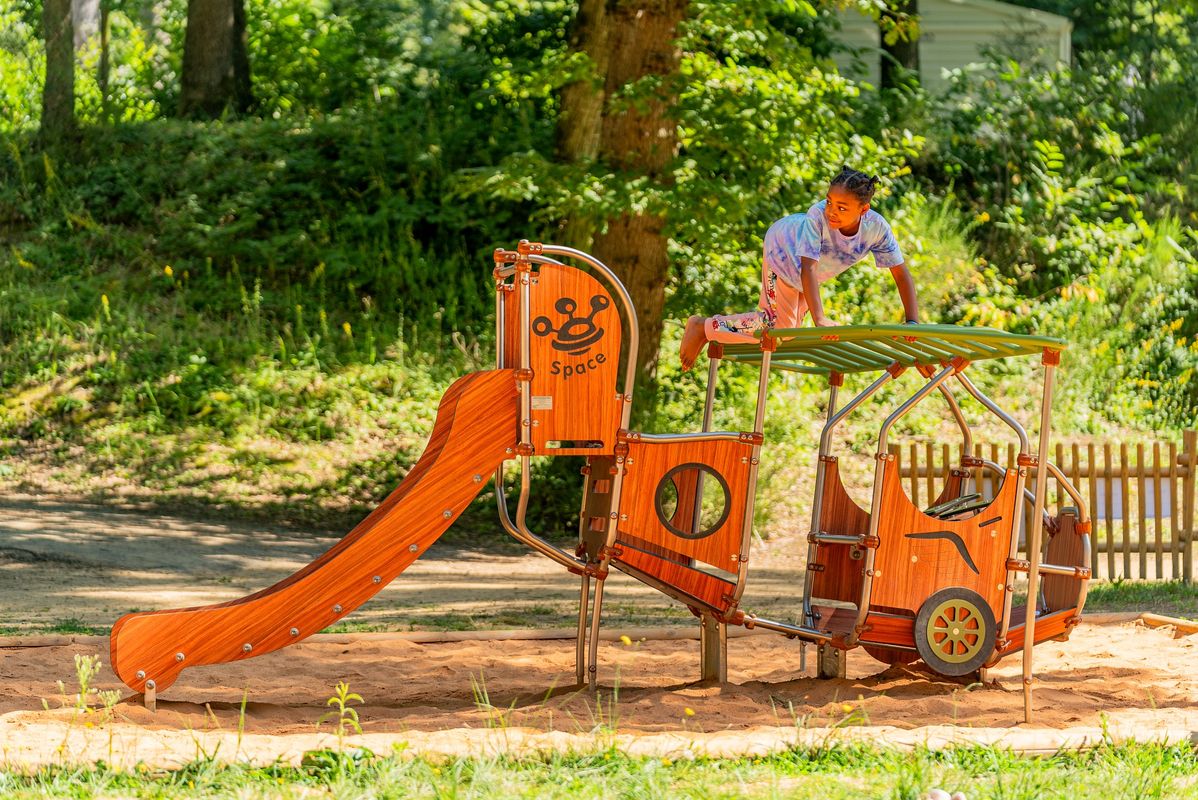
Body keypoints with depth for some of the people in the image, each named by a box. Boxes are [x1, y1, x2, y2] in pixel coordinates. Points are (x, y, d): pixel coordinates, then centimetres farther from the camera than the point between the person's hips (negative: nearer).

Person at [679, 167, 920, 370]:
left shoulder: (877, 228, -35)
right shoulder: (818, 216, -45)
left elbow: (902, 274, -28)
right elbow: (807, 269, -49)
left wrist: (912, 322, -38)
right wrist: (819, 318, -61)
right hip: (783, 248, -5)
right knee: (779, 326, -10)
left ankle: (719, 328, 36)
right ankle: (703, 327, 4)